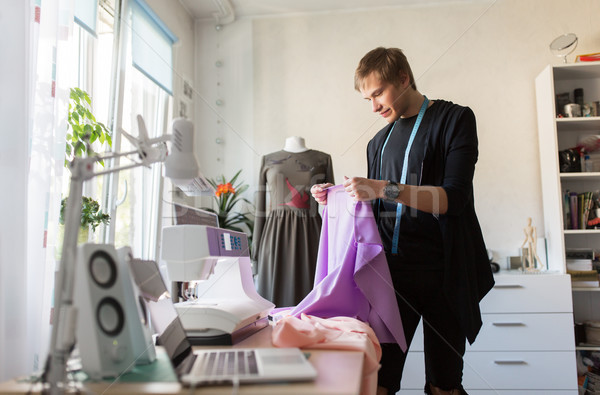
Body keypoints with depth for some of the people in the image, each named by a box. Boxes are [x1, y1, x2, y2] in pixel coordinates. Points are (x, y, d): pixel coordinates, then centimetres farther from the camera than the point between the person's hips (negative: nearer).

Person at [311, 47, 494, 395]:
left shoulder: (454, 119, 0)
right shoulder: (380, 141, 17)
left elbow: (453, 198, -12)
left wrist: (386, 189, -20)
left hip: (441, 273, -4)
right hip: (391, 270, 4)